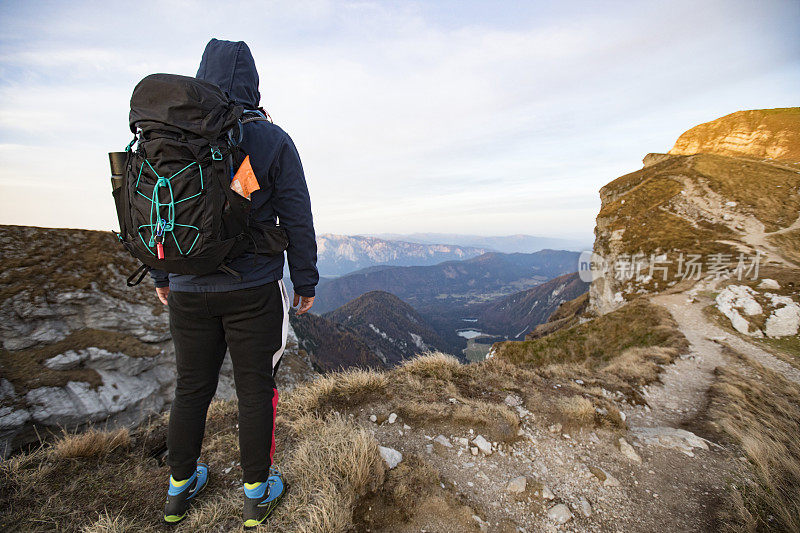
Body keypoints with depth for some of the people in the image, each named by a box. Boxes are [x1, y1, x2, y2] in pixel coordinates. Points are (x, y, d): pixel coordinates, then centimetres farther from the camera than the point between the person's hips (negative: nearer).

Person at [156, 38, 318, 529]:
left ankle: (180, 487, 37)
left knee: (192, 387, 18)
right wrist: (306, 282, 2)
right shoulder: (273, 140, -4)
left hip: (189, 290, 4)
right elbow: (298, 219, -6)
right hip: (253, 290, -3)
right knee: (256, 389, 9)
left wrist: (162, 275, 22)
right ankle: (258, 493, 27)